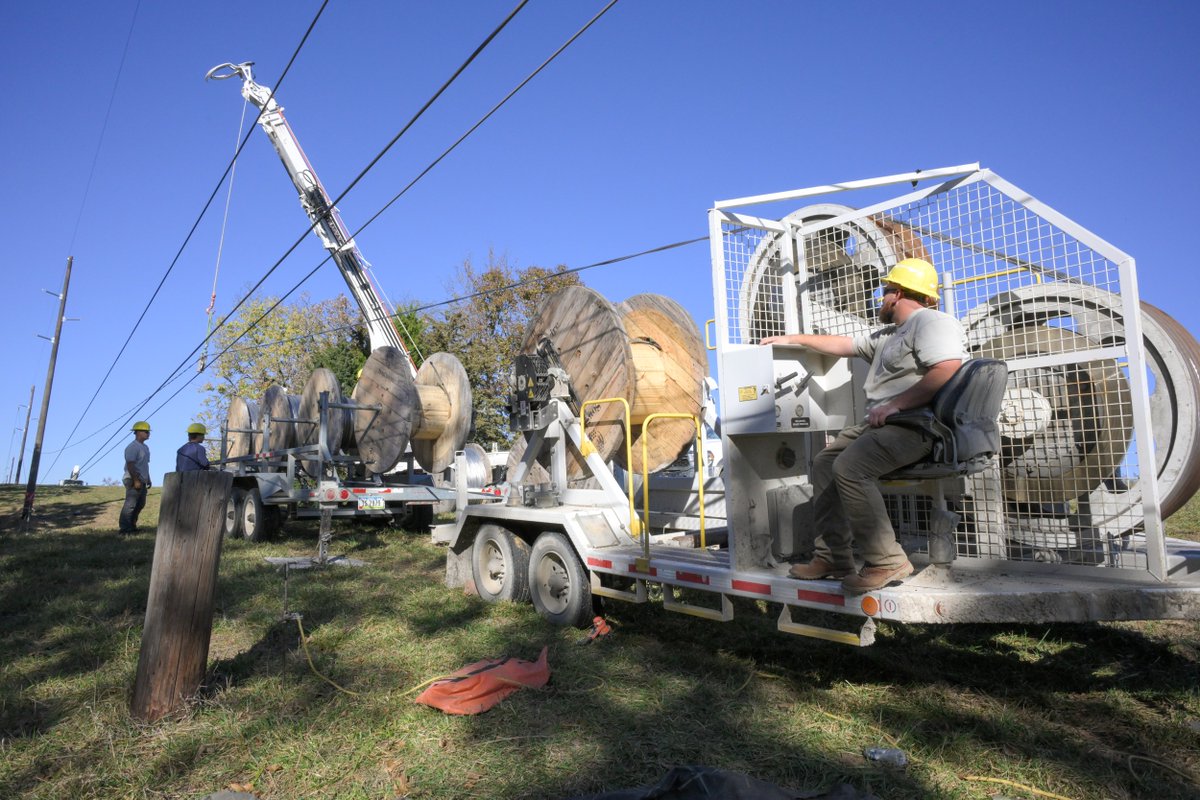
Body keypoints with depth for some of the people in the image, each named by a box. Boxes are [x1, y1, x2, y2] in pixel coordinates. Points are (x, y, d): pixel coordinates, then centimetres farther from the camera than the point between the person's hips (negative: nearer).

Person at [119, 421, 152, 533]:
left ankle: (131, 525, 22)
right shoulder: (132, 447, -13)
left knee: (140, 504, 13)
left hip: (141, 481, 10)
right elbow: (130, 465, -20)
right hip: (133, 480, -10)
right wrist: (136, 481, -23)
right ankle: (124, 527, -3)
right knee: (130, 504, -7)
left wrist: (148, 479, 20)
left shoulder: (145, 447, 17)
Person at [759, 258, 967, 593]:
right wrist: (794, 338, 32)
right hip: (883, 425, 11)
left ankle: (887, 562, -19)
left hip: (915, 425, -11)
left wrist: (895, 404, -24)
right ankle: (832, 556, 3)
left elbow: (947, 373, -23)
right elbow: (842, 344, 32)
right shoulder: (889, 335, 26)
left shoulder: (932, 321, -7)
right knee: (824, 463, 7)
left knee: (849, 466, -28)